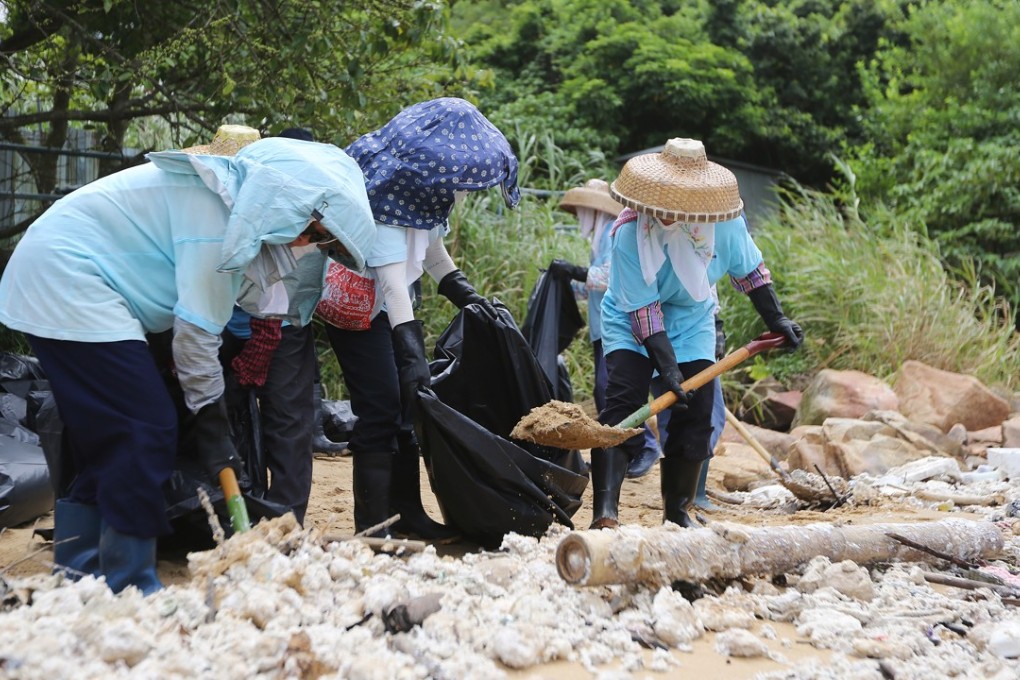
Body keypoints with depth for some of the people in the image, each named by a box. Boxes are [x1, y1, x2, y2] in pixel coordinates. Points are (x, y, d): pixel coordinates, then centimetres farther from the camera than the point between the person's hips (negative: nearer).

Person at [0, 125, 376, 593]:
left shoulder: (242, 195, 5)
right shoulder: (223, 206, -22)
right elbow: (197, 327, -19)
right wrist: (211, 420, -11)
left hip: (53, 280, 10)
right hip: (67, 282, -10)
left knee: (105, 435, 13)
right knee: (146, 432, -10)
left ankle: (78, 572, 21)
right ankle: (129, 587, -3)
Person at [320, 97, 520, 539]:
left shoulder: (427, 187, -1)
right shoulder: (385, 192, -27)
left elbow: (432, 249, 15)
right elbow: (392, 280, -34)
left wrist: (466, 295, 3)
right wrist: (411, 353, -39)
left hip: (393, 305, 9)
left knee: (408, 407, 9)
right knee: (380, 407, -11)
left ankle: (407, 514, 19)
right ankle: (373, 524, -2)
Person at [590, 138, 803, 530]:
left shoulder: (725, 223, -19)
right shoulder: (628, 232, -29)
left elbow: (749, 269, 1)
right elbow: (643, 309, -26)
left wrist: (776, 320, 4)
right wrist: (668, 367, -30)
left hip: (692, 321, 4)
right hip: (632, 322, -3)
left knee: (695, 416, -1)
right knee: (623, 407, -19)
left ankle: (678, 513, 12)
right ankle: (605, 512, -24)